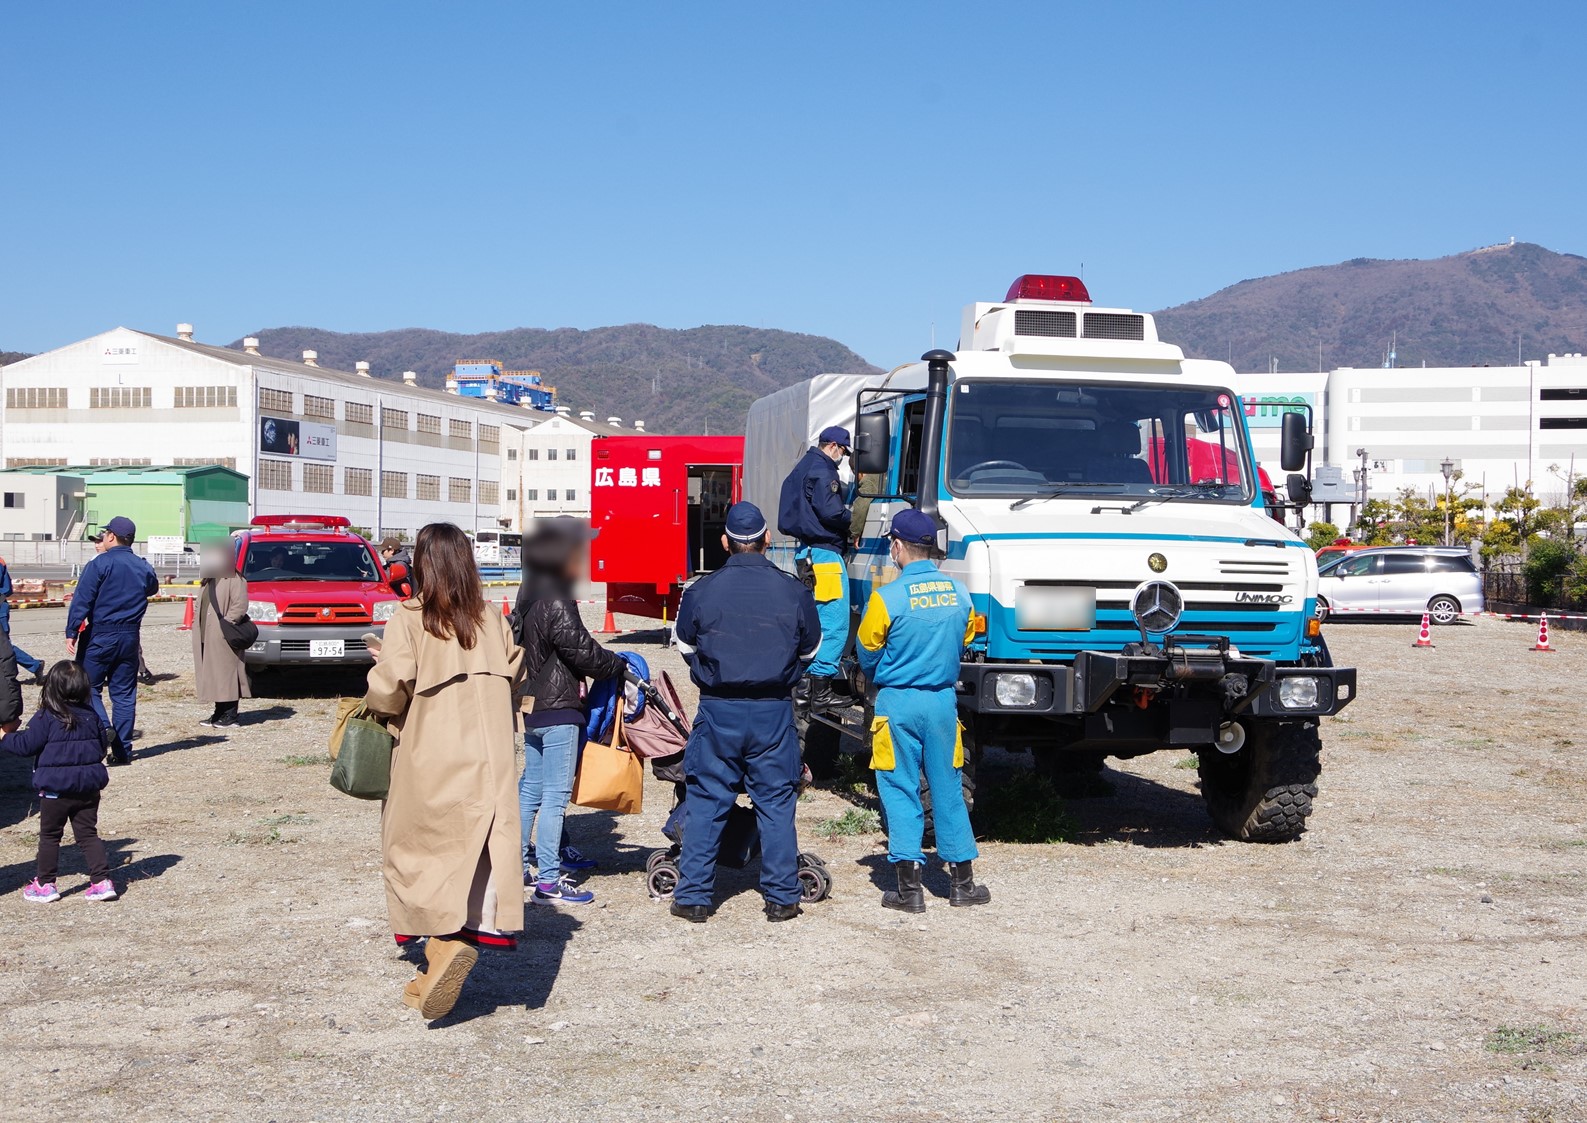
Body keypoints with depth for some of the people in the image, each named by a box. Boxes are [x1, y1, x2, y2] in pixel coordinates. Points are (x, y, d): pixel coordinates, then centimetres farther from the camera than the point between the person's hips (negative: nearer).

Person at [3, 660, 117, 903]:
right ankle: (102, 880, 2)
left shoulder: (46, 718, -13)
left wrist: (5, 736, 5)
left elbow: (26, 745, -11)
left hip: (56, 788, -4)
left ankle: (45, 885, 17)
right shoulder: (92, 716, 2)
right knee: (88, 834, 10)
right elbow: (102, 747, 11)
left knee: (49, 835, 10)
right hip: (88, 786, 4)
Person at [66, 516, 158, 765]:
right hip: (130, 637, 5)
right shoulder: (144, 568, 4)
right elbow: (152, 589, 24)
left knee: (88, 687, 5)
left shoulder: (99, 565, -10)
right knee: (124, 692, 9)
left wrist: (71, 633, -12)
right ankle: (122, 749, 9)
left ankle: (102, 728, -18)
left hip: (99, 635, -4)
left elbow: (82, 600, -14)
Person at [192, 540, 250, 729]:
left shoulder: (234, 579, -7)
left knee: (226, 674, -7)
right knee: (212, 676, 9)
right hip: (206, 636, 9)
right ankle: (219, 714, 15)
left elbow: (240, 606, -16)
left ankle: (230, 717, -5)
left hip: (223, 637, -9)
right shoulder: (207, 581, 22)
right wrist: (198, 625, 12)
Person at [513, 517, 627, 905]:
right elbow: (583, 653, -19)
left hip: (532, 708, 10)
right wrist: (621, 665, -2)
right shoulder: (556, 603, -19)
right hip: (558, 711, -10)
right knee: (555, 794, -6)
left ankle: (516, 864, 23)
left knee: (531, 789, 16)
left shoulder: (530, 596, 12)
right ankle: (549, 881, -5)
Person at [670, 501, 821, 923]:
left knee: (705, 804, 7)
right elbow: (810, 651, 10)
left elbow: (686, 647, 9)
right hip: (775, 712, 1)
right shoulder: (794, 592, -4)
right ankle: (781, 897, 13)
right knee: (776, 803, 9)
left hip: (718, 711, 0)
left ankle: (693, 896, 10)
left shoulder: (700, 592, -6)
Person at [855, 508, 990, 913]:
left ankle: (910, 886, 3)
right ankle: (962, 881, 18)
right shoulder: (959, 592, 0)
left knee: (901, 791, 4)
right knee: (948, 789, 13)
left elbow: (867, 654, -1)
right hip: (943, 700, 4)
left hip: (898, 702, -4)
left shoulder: (887, 597, -14)